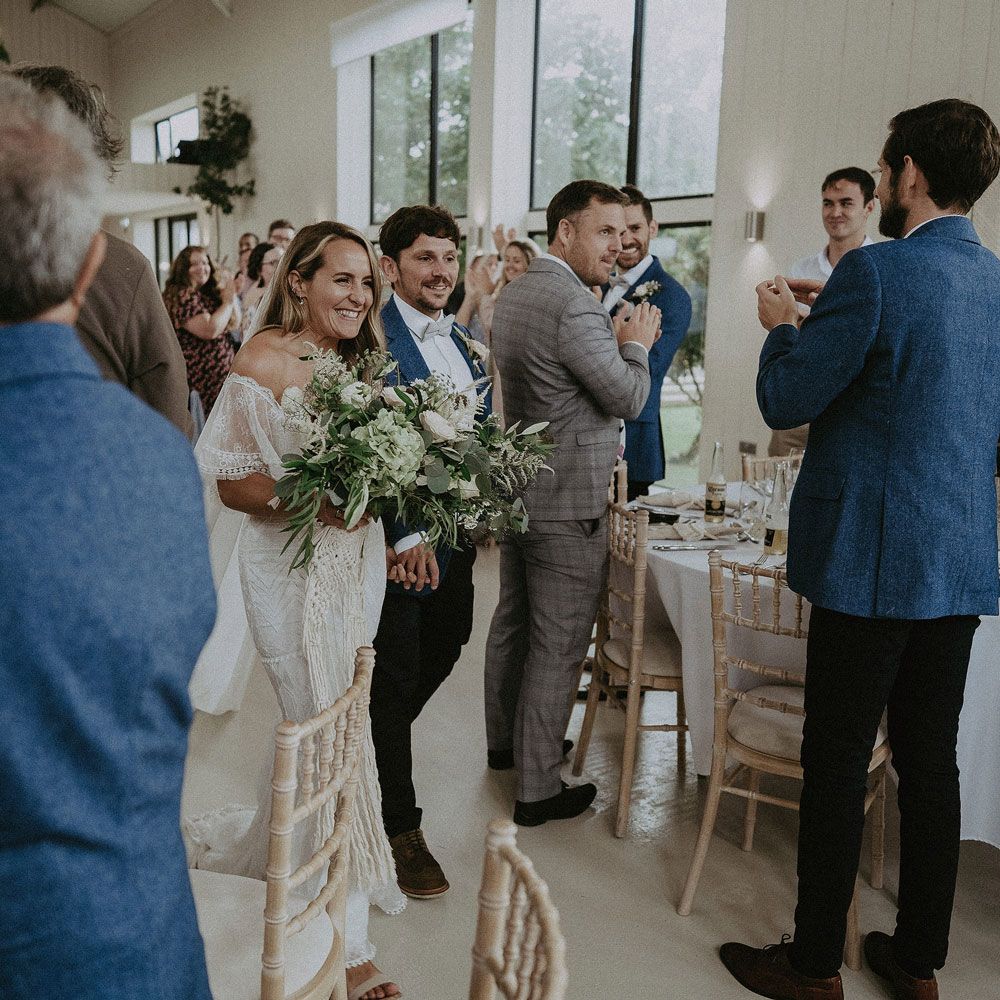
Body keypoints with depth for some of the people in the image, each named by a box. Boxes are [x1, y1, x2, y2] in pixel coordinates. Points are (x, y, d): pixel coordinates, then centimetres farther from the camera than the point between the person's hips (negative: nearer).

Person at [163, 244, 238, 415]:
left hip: (225, 372, 8)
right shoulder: (181, 296, -11)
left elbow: (233, 324, 18)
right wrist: (228, 302, -7)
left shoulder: (209, 293, 14)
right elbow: (210, 330, -22)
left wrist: (231, 293, 4)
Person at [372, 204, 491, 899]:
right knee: (395, 674, 5)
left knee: (444, 648, 20)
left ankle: (380, 745, 49)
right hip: (400, 537, -8)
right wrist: (406, 536, -23)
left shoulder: (464, 344, 11)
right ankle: (400, 826, 22)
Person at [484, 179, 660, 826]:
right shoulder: (575, 306, -22)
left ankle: (505, 737, 39)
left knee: (514, 621, 21)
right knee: (558, 646, 0)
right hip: (568, 504, -10)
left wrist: (614, 341, 13)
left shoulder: (513, 294, 9)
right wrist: (634, 344, 1)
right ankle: (538, 790, 10)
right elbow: (630, 398, -16)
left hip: (517, 489, 10)